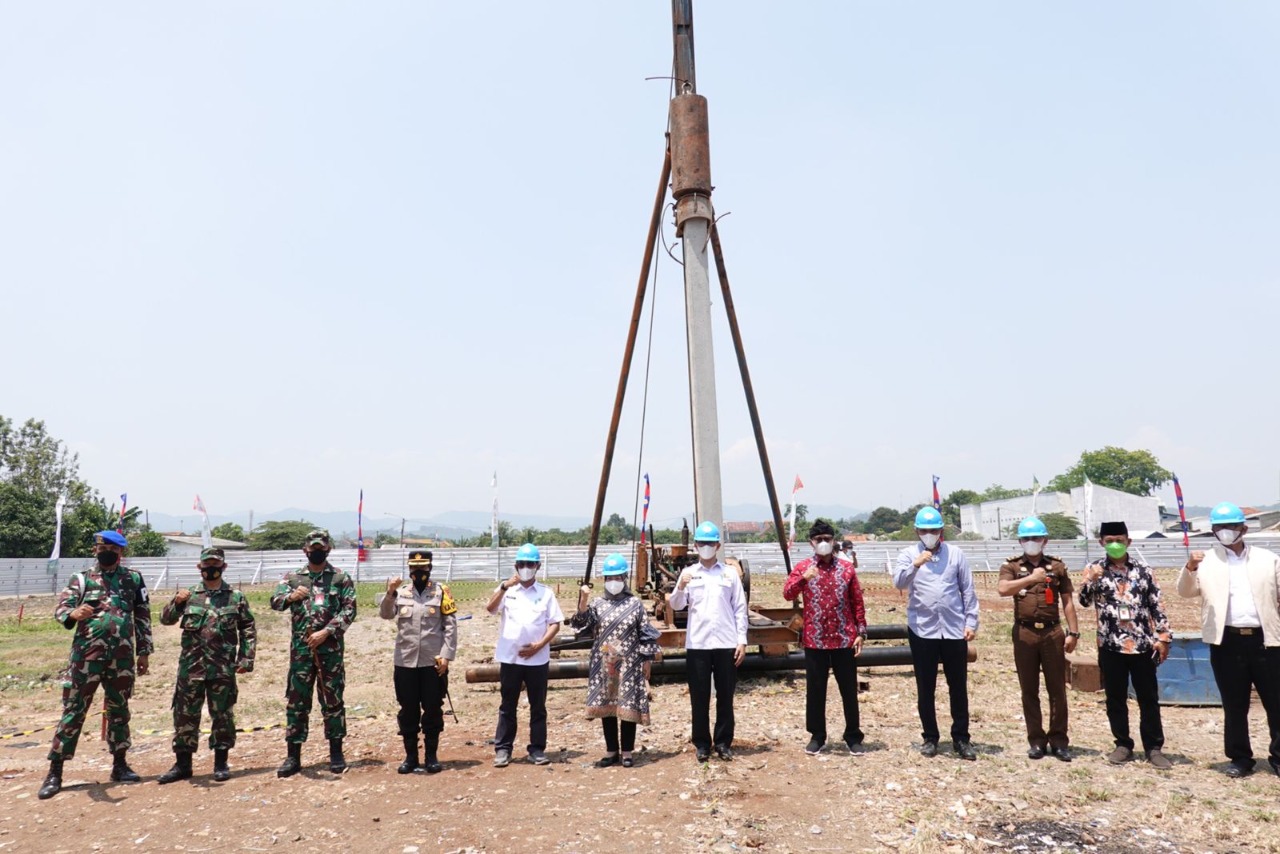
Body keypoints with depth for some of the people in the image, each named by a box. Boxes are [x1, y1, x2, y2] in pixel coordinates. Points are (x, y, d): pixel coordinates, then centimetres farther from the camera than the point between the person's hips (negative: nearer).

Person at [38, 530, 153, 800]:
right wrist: (73, 614, -35)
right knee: (73, 710, 1)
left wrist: (143, 652, 7)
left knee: (119, 710, 11)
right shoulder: (81, 579, 2)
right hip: (86, 656, -2)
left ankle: (119, 765, 21)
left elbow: (143, 617, 10)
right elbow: (61, 607, -10)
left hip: (122, 657, 2)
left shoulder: (134, 580, 7)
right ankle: (55, 772, 8)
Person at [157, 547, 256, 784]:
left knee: (222, 715, 6)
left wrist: (246, 658, -2)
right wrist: (177, 603, -17)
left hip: (222, 669, -1)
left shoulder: (236, 597, 3)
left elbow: (248, 629, 5)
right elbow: (166, 619, 2)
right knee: (185, 715, 7)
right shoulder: (189, 595, 7)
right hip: (190, 667, 1)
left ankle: (221, 762, 18)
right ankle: (183, 764, 20)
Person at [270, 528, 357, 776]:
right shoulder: (292, 578, 7)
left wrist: (326, 632, -15)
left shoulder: (341, 578, 2)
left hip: (331, 649, -1)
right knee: (296, 701, 5)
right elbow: (275, 601, -8)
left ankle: (336, 752, 17)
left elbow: (349, 611, -4)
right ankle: (293, 756, 14)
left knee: (332, 700, 5)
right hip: (300, 649, 2)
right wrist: (290, 596, -31)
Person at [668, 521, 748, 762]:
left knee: (725, 696, 7)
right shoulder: (688, 573, 6)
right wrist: (681, 587, -21)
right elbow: (676, 605, -1)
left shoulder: (730, 573, 6)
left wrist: (742, 640, -1)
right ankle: (702, 744, 17)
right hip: (697, 644, 0)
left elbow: (740, 609, 6)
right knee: (699, 696, 5)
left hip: (726, 643, 0)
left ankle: (723, 743, 19)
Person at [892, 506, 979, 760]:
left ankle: (961, 738, 20)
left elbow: (968, 591, 7)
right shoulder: (908, 554, 2)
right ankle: (930, 737, 19)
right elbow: (898, 582, -14)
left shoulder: (955, 554, 6)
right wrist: (915, 564, -28)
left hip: (954, 630, 1)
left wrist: (971, 622, 1)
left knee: (959, 687, 8)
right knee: (925, 689, 7)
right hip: (922, 631, -1)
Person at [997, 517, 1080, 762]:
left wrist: (1073, 632, 3)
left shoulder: (1057, 566, 10)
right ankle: (1036, 740, 14)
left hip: (1052, 632, 1)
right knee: (1029, 690, 6)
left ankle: (1059, 740, 14)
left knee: (1057, 689, 4)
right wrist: (1031, 578, -26)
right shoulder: (1012, 566, 5)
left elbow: (1067, 601, 10)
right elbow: (1002, 589, -15)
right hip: (1024, 633, -1)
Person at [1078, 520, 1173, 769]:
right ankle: (1123, 745, 20)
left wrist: (1163, 637, 0)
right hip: (1110, 645, 0)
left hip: (1142, 644, 0)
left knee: (1149, 698, 6)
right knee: (1115, 699, 8)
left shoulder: (1142, 568, 4)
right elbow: (1084, 601, -6)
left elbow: (1156, 605, 5)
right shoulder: (1094, 570, 2)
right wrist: (1091, 580, -23)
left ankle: (1153, 747, 17)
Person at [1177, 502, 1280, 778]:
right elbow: (1186, 592, -4)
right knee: (1234, 706, 7)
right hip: (1227, 643, -1)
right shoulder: (1206, 562, 6)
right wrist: (1190, 568, -24)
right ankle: (1240, 758, 17)